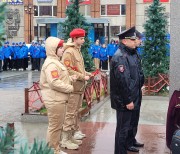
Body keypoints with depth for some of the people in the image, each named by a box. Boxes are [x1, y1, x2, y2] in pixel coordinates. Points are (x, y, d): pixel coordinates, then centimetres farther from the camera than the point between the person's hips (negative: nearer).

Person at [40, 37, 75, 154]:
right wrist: (70, 88, -16)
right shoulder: (51, 64, -19)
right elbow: (54, 83, -26)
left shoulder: (56, 61, 16)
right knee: (55, 126, -1)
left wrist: (71, 78, 5)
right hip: (54, 100, -11)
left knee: (58, 125, 18)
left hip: (59, 99, 11)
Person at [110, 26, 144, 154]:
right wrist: (128, 101, -23)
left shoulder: (131, 54, 12)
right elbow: (123, 81, -25)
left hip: (132, 98, 10)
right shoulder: (120, 57, -20)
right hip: (124, 101, -10)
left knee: (129, 127, 22)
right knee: (123, 129, 0)